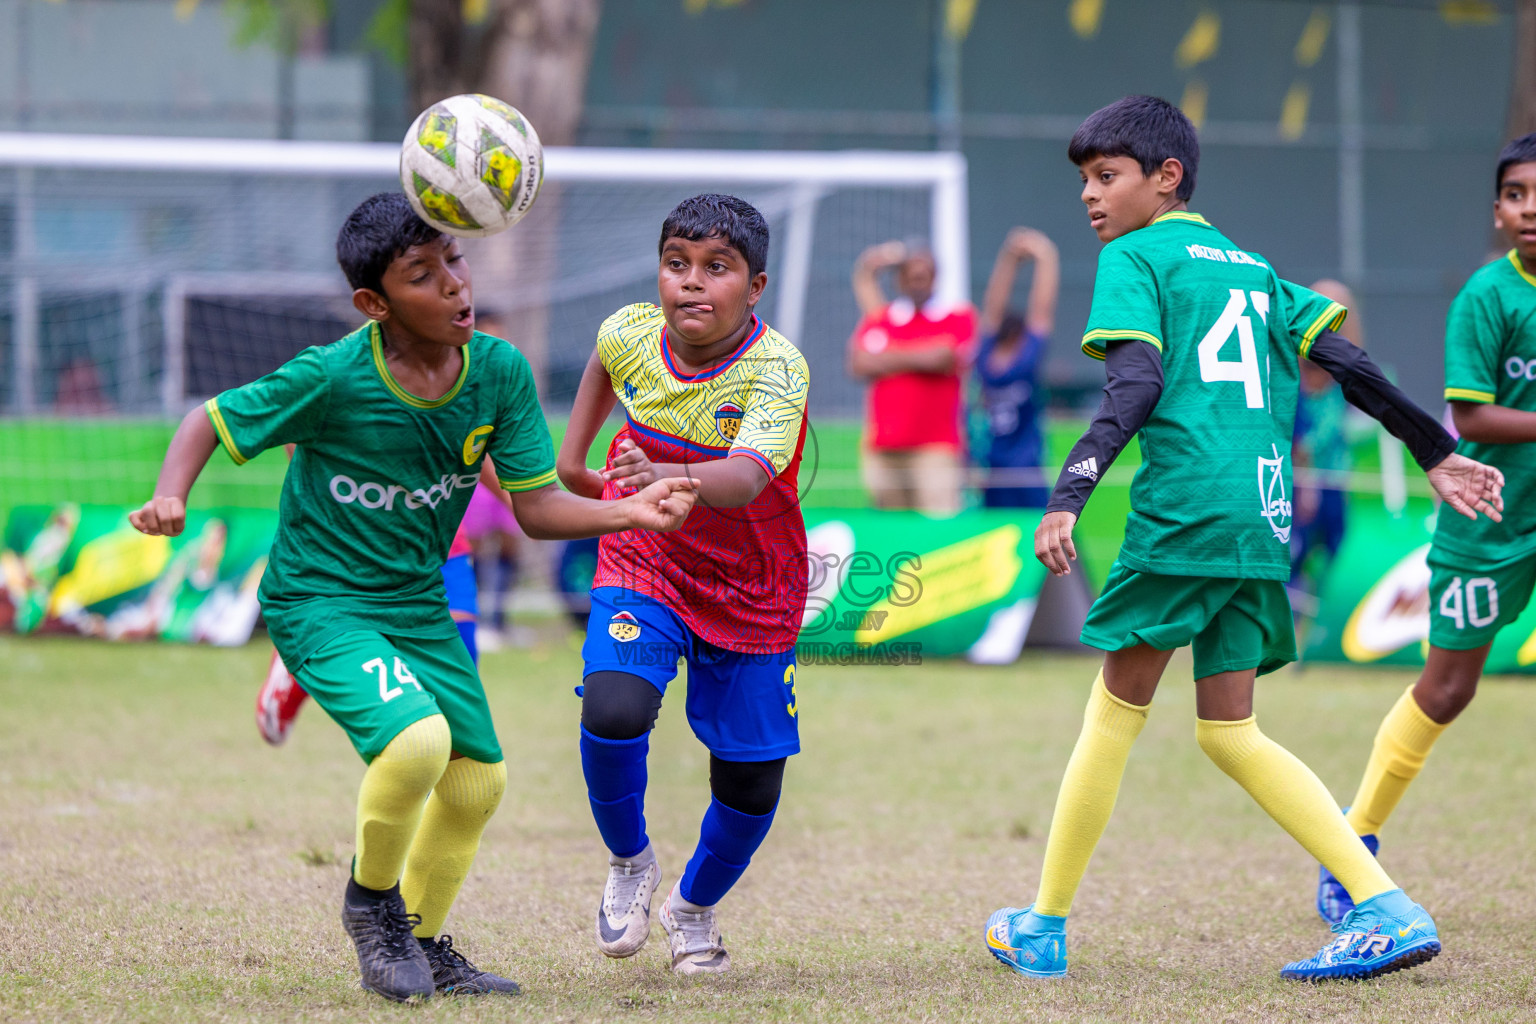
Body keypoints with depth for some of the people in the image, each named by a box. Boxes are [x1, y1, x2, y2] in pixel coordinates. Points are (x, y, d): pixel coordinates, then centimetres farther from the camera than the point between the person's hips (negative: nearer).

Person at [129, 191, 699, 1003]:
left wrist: (628, 512, -20)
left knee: (477, 779, 12)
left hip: (417, 601, 7)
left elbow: (536, 507, -5)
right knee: (415, 740, -28)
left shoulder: (499, 372, -9)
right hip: (318, 601, -6)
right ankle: (371, 897, 0)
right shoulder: (333, 379, -23)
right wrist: (170, 497, -28)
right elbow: (212, 422, -10)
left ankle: (421, 943, 36)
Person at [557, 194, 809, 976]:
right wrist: (573, 451, 16)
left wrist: (670, 479, -63)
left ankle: (693, 907, 34)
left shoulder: (777, 370, -27)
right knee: (613, 713, -24)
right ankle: (629, 864, 5)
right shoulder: (631, 333, -13)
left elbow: (747, 476, -45)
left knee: (750, 781, 2)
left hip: (751, 591, -1)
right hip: (641, 566, 1)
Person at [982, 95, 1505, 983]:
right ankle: (1388, 909, -3)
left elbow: (1137, 385, -13)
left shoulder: (1135, 258, 2)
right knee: (1230, 732, 10)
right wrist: (1438, 453, 23)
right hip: (1265, 518, 7)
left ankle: (1046, 925, 9)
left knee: (1117, 708, 3)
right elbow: (1348, 363, 18)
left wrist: (1067, 500, -21)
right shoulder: (1250, 267, 22)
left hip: (1186, 507, -7)